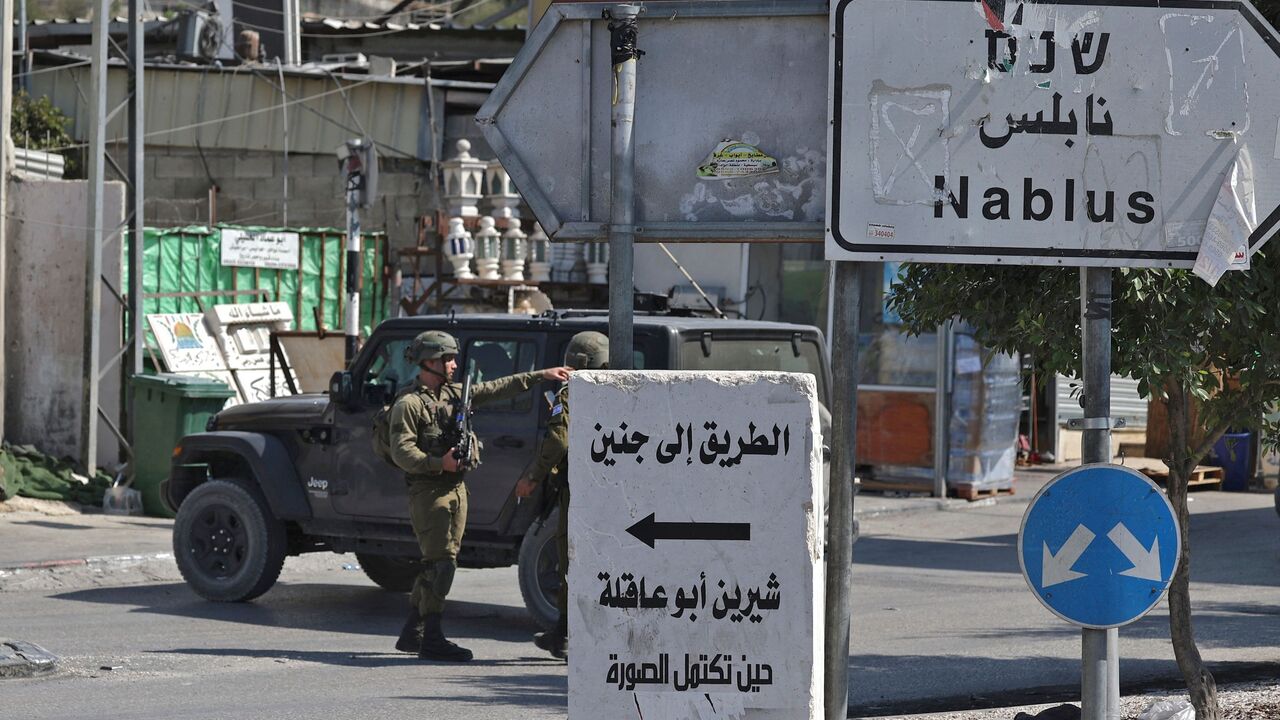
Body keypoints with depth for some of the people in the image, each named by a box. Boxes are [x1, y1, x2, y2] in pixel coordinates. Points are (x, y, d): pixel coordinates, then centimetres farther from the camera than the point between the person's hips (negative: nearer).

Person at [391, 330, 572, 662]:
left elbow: (498, 388, 17)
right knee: (441, 563, -13)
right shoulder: (408, 404, -9)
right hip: (428, 491, -8)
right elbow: (401, 452, -16)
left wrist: (542, 375, 14)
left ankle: (412, 634, 18)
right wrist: (439, 463, -27)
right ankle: (432, 639, -12)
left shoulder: (455, 393, 13)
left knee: (436, 564, 10)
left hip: (456, 489, 8)